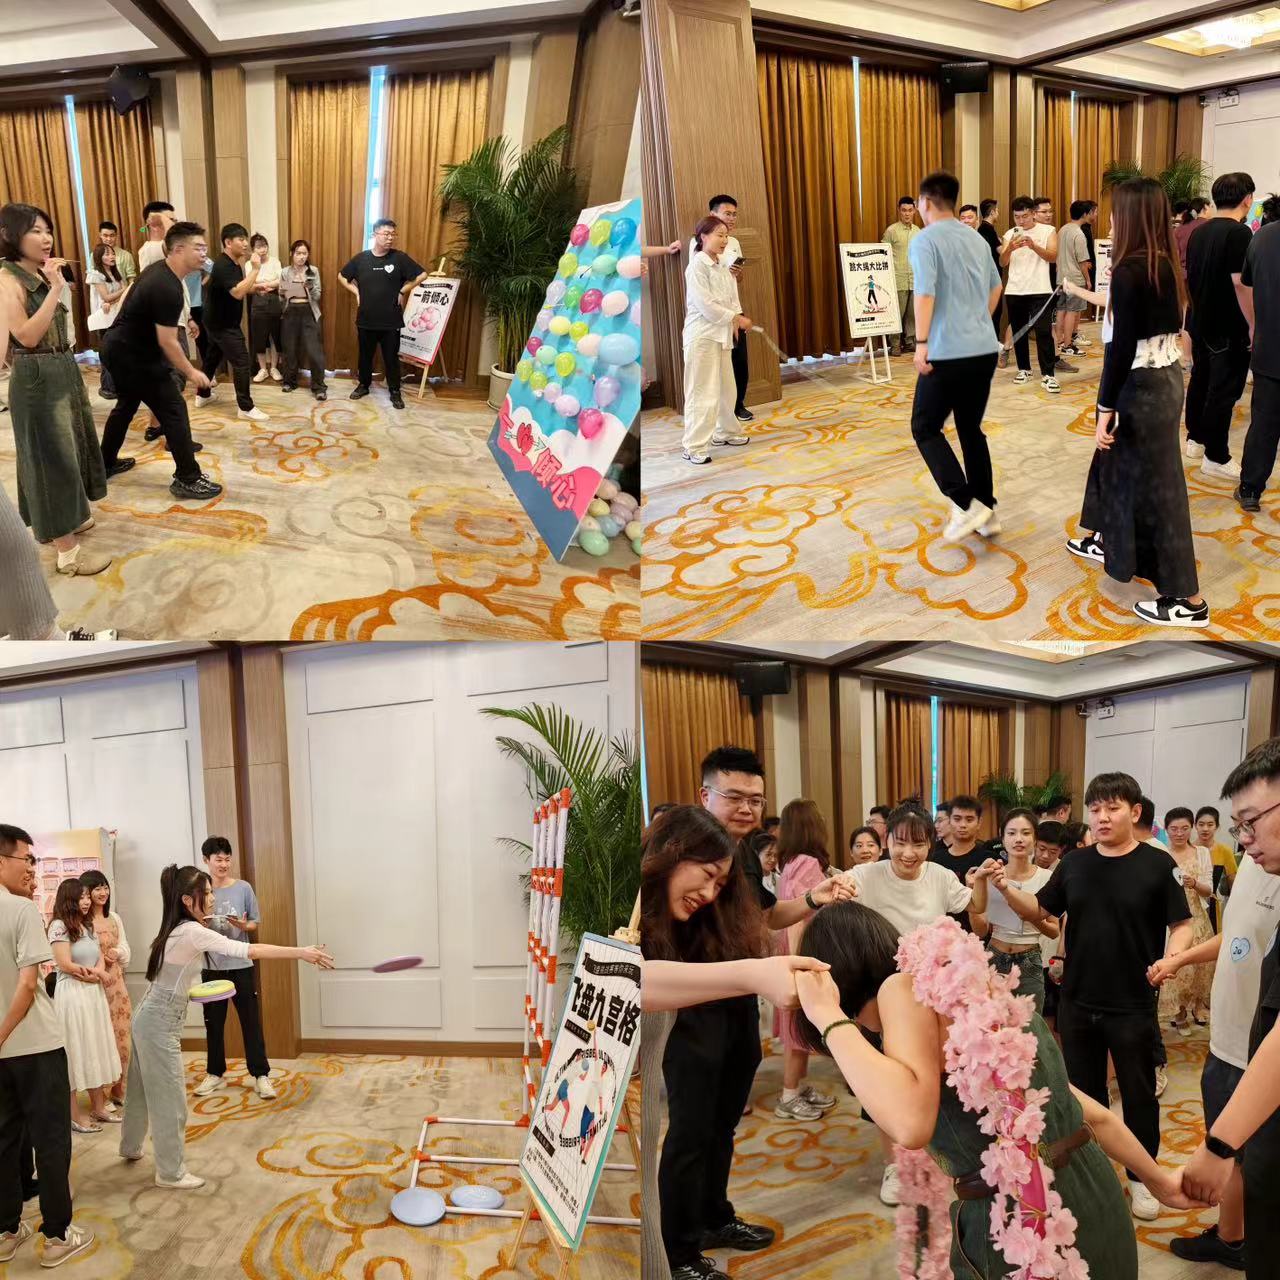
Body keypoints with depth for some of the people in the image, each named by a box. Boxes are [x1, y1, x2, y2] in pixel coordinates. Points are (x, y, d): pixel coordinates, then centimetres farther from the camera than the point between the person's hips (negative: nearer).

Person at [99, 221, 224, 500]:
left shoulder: (158, 268, 4)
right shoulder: (169, 289, -27)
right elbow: (167, 342, -24)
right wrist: (191, 373, -13)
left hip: (118, 347, 10)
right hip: (133, 355, -10)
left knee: (126, 405, 25)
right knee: (174, 410, -7)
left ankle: (105, 463, 38)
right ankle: (187, 479, -4)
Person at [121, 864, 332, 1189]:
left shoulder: (178, 930, 4)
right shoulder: (193, 932, -25)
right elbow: (250, 951, -31)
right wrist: (302, 952, -32)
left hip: (152, 1017, 9)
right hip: (161, 1023, -9)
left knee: (144, 1088, 26)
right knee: (169, 1098, 1)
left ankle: (131, 1146, 44)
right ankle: (170, 1173, 11)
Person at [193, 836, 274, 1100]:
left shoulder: (243, 888, -3)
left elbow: (255, 924, 3)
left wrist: (243, 925, -18)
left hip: (241, 966, -1)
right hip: (212, 967, 1)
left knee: (251, 1021, 2)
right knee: (213, 1023, 12)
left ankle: (260, 1074, 7)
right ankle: (214, 1073, 26)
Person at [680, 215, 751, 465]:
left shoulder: (722, 266, 12)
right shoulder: (697, 265, -13)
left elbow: (732, 298, 12)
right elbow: (705, 304, -19)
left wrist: (737, 319, -7)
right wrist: (735, 319, -14)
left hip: (723, 333, 8)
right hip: (702, 335, -8)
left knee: (726, 388, 19)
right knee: (702, 391, -10)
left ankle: (725, 432, 36)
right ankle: (692, 447, -7)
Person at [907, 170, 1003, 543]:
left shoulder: (924, 239, -9)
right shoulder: (976, 239, 15)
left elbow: (925, 292, -21)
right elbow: (995, 286, 28)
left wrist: (921, 342, -17)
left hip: (948, 353, -7)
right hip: (985, 349, 7)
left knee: (925, 429, 5)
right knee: (971, 429, 16)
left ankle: (966, 506, -7)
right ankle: (987, 510, 15)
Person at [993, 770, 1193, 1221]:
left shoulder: (1157, 864, -9)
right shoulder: (1074, 863, 1)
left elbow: (1182, 924, -7)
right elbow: (1039, 910, 8)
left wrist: (1171, 959, -27)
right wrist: (1006, 888, -10)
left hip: (1133, 1006, -3)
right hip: (1076, 1002, 3)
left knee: (1138, 1094, 11)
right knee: (1083, 1091, 15)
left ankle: (1141, 1176, 29)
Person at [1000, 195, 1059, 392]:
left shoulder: (1048, 231, 1)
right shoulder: (1010, 234, 8)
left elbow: (1053, 256, -11)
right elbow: (1002, 263, 0)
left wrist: (1034, 245, -26)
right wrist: (1010, 248, -20)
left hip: (1040, 290, -3)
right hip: (1014, 291, 3)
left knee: (1044, 332, -9)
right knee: (1019, 332, 9)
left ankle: (1047, 375, -10)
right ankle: (1024, 369, 22)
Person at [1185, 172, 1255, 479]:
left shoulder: (1199, 232, 7)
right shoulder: (1239, 232, -18)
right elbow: (1240, 283, -23)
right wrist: (1254, 324, -18)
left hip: (1200, 322, 8)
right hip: (1228, 327, -8)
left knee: (1200, 380, 19)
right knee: (1224, 390, -4)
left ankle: (1195, 439, 31)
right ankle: (1216, 458, -1)